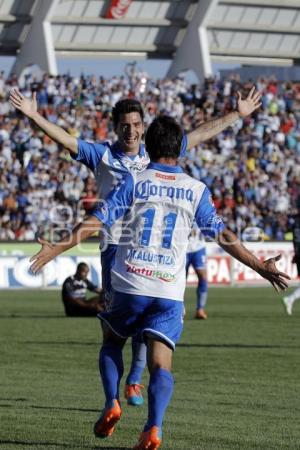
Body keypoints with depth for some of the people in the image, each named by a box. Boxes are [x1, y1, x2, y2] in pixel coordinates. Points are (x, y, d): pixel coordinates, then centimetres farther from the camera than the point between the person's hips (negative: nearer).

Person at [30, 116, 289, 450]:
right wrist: (260, 266, 14)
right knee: (161, 364, -4)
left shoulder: (133, 182, 3)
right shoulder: (196, 190, 7)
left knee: (111, 341, 24)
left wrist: (57, 248, -4)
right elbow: (222, 235, 6)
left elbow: (97, 219, -5)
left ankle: (112, 404, 5)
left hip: (130, 284, 0)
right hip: (170, 291, 0)